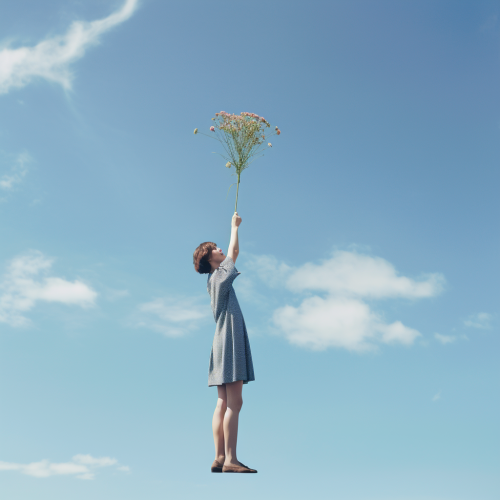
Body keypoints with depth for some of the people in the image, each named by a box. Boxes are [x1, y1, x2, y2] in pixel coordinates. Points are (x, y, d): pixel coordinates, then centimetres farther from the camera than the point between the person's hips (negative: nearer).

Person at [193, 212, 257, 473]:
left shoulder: (215, 279, 19)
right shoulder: (219, 275, -4)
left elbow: (233, 253, 29)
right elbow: (233, 250, 7)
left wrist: (235, 226, 34)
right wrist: (234, 226, 22)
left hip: (223, 342, 10)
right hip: (230, 338, -10)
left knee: (224, 403, 4)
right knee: (234, 403, -13)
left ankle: (220, 458, 3)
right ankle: (230, 459, -15)